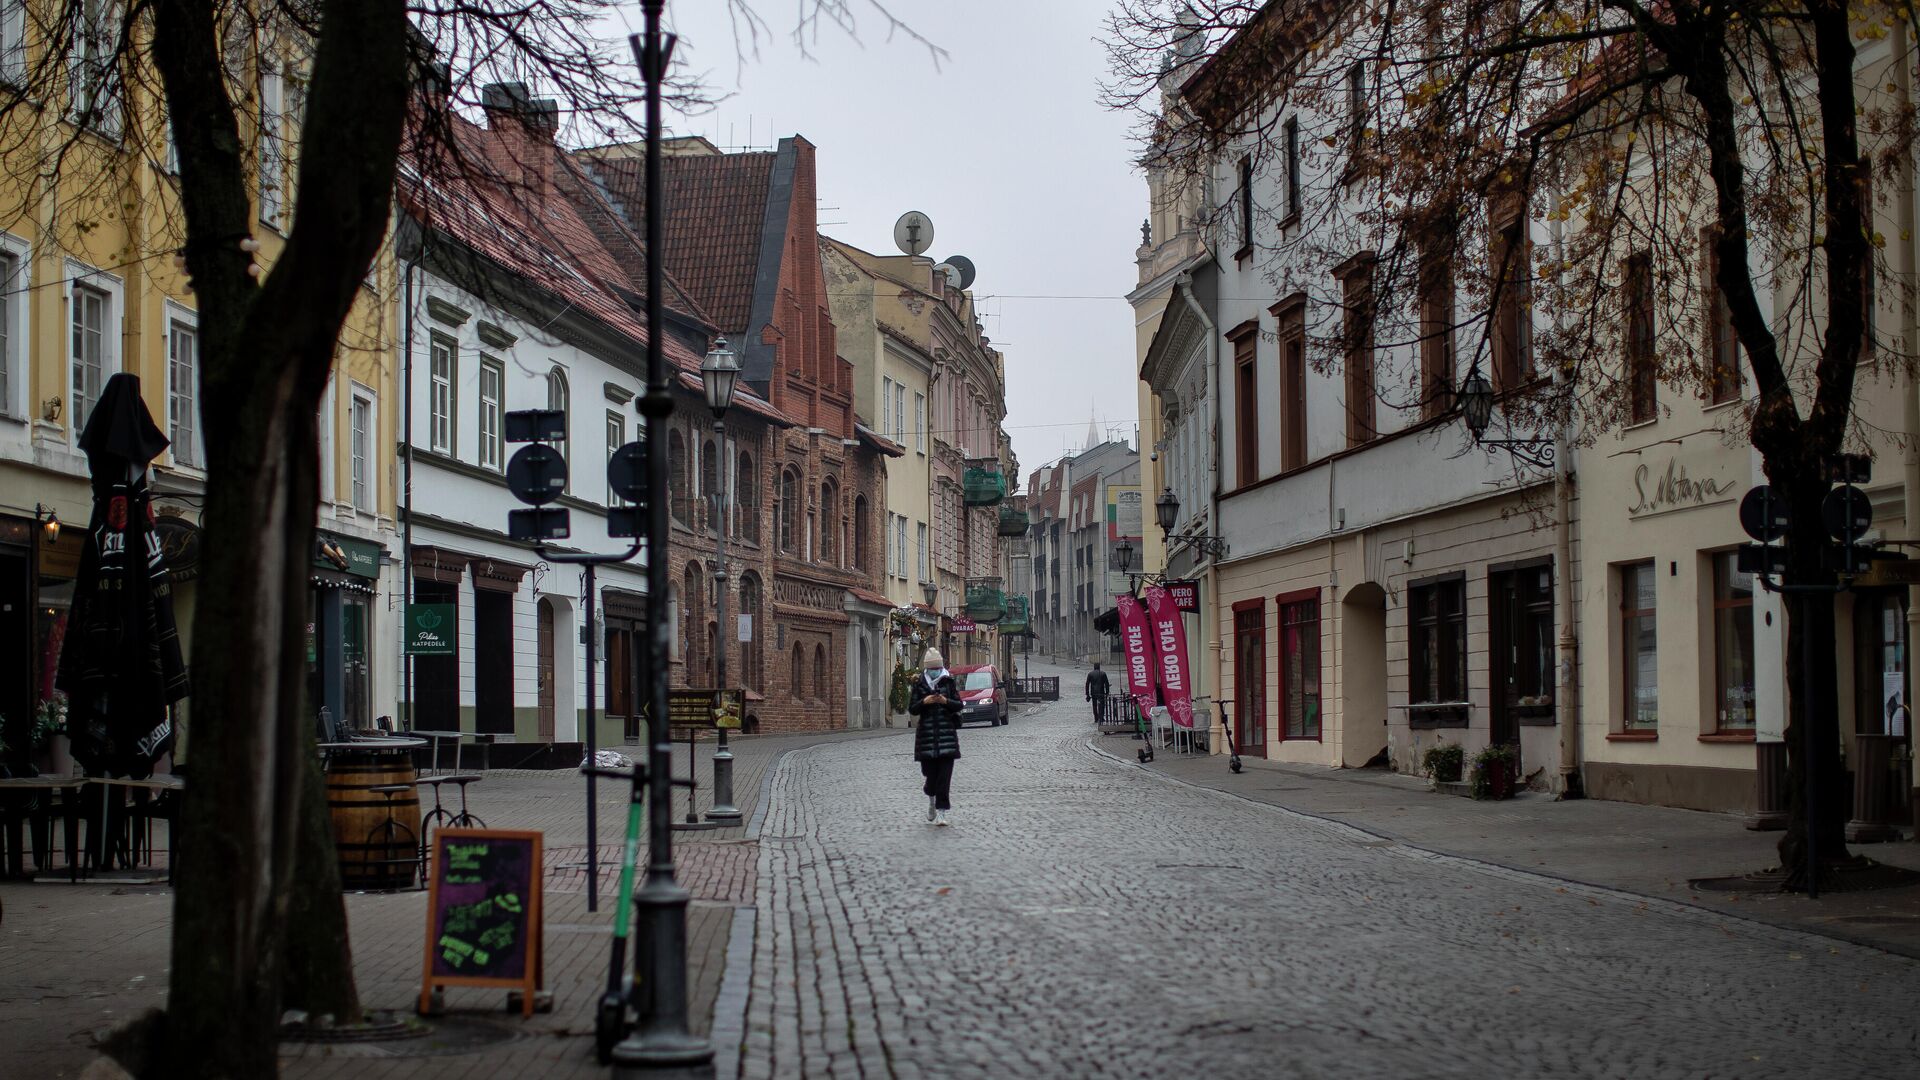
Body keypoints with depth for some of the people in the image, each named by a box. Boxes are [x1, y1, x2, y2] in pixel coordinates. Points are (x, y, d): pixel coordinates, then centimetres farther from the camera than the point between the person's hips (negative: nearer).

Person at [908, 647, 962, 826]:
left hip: (947, 732, 0)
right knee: (931, 771, 0)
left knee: (945, 773, -7)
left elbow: (959, 705, 5)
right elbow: (912, 709, 4)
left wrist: (946, 701, -13)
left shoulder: (948, 682, 6)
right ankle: (931, 798, 34)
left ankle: (941, 813, -5)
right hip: (926, 733, 0)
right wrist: (924, 702, -13)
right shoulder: (919, 685, 6)